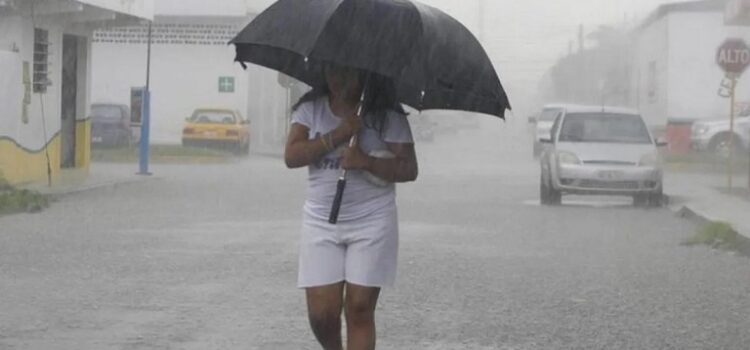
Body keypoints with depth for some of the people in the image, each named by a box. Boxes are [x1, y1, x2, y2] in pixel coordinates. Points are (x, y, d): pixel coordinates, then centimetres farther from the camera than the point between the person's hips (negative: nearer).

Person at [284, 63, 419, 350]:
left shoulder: (387, 114, -3)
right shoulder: (310, 108, 5)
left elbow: (409, 169, -7)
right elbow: (291, 156, -6)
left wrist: (366, 162, -23)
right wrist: (336, 136, -17)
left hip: (372, 222, -2)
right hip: (321, 221, 2)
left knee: (359, 309, -3)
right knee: (321, 312, -1)